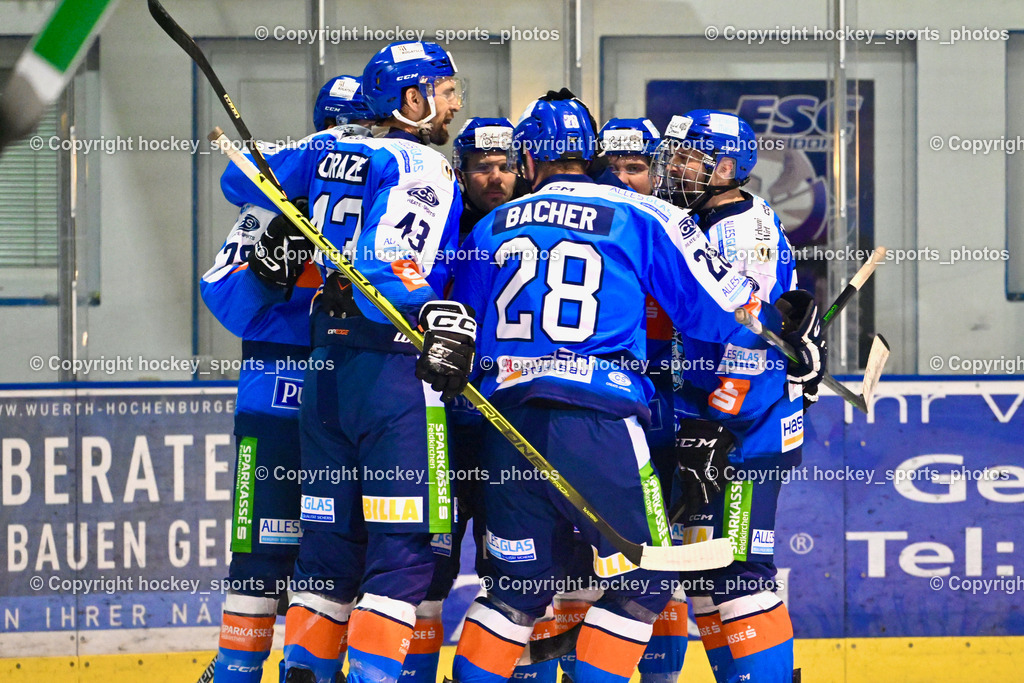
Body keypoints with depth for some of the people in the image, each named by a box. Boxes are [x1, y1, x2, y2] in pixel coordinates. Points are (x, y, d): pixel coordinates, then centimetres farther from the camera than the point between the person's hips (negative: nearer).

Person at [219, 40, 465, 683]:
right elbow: (386, 272, -21)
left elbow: (239, 178, 24)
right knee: (405, 546, -6)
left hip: (327, 366, 8)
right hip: (393, 370, -8)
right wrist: (437, 314, -18)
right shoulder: (424, 167, -9)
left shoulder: (330, 151, 11)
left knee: (333, 541, 13)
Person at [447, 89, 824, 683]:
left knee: (520, 585, 15)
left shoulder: (491, 229, 16)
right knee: (643, 582, 6)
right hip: (598, 427, -5)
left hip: (507, 427, 5)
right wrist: (783, 332, 21)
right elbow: (721, 309, 4)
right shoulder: (641, 218, 3)